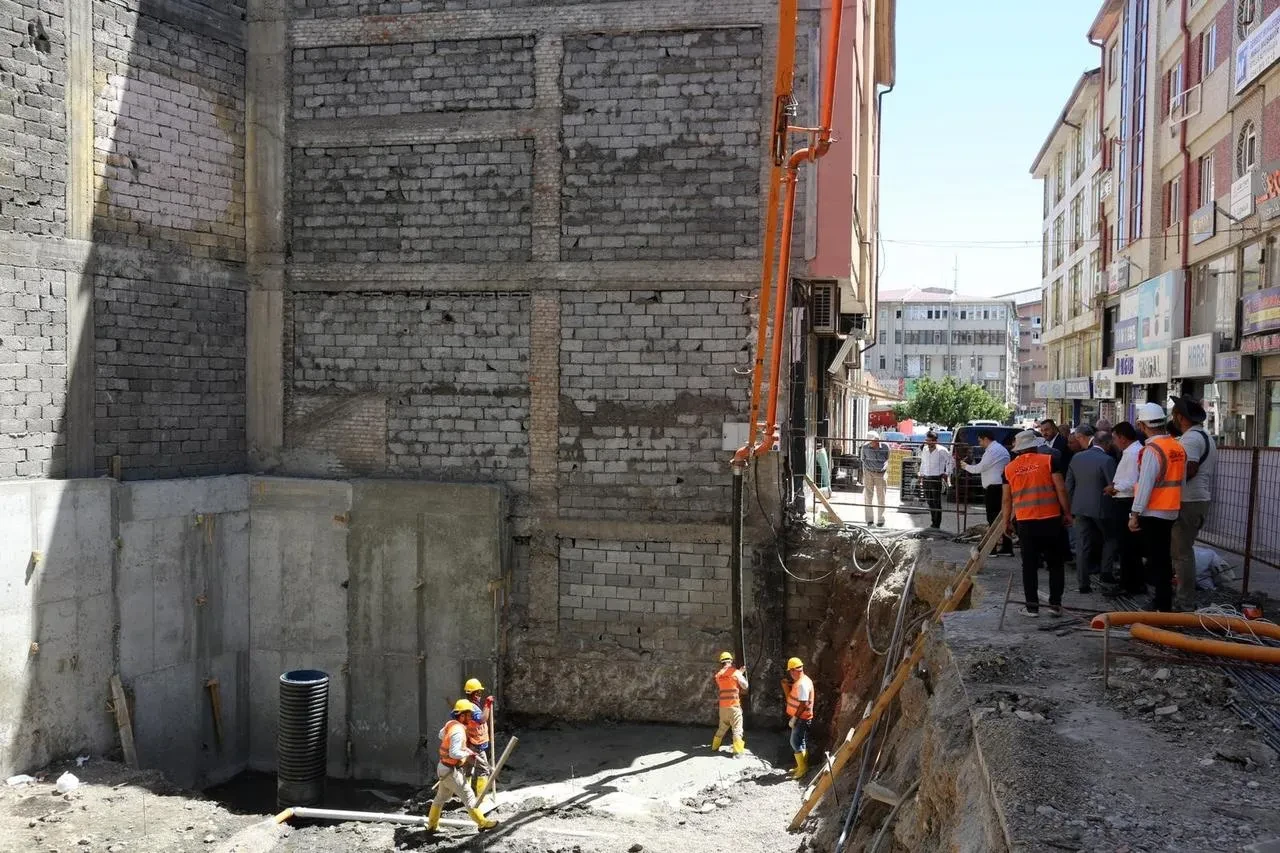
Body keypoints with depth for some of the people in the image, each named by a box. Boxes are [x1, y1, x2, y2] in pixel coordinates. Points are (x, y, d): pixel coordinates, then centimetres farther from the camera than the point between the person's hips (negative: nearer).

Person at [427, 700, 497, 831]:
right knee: (469, 796, 0)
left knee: (441, 797, 22)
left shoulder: (450, 724, 2)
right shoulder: (458, 731, -26)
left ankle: (432, 824, 33)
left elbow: (441, 734, 22)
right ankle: (482, 823, 8)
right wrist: (468, 754, -14)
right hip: (451, 771, -9)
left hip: (443, 767, 9)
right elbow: (454, 753, -31)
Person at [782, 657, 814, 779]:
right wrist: (785, 685, 6)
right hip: (801, 718, 10)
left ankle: (802, 769, 0)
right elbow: (790, 697, 19)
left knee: (796, 743, -5)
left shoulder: (802, 684, -23)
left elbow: (804, 704, -26)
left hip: (801, 718, -10)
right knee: (801, 742, 16)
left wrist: (794, 718, -22)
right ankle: (803, 767, 25)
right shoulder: (802, 681, 10)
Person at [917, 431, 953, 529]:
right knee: (929, 500, 11)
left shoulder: (941, 451, -10)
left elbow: (951, 462, 0)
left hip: (936, 479, -6)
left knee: (936, 502, -4)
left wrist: (947, 473, -1)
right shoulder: (925, 450, 6)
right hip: (926, 478, 6)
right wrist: (921, 474, 17)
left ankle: (937, 524, 2)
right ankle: (933, 521, 24)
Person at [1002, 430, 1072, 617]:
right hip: (1050, 519, -1)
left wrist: (1007, 522, 20)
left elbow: (1007, 499, 10)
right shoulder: (1049, 460, -1)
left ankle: (1032, 606, 8)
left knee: (1029, 565, 8)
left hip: (1024, 522, 2)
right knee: (1055, 564, 10)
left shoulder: (1009, 468, 7)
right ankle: (1055, 604, 9)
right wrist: (1067, 513, 4)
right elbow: (1060, 489, -5)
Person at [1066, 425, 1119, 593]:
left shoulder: (1076, 458, 3)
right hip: (1100, 507, -4)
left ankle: (1083, 582, 6)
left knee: (1082, 545, 5)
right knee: (1111, 538, 18)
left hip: (1080, 507, 4)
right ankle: (1105, 571, 12)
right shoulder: (1106, 460, -13)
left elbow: (1069, 485, 7)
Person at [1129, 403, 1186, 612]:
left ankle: (1161, 604, 3)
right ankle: (1164, 600, 26)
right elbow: (1181, 481, 12)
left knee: (1155, 558, -1)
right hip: (1171, 511, 8)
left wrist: (1135, 514, -16)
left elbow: (1145, 484, -19)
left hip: (1153, 513, -8)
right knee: (1163, 557, 17)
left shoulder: (1152, 450, -17)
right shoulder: (1178, 447, 7)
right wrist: (1176, 503, 20)